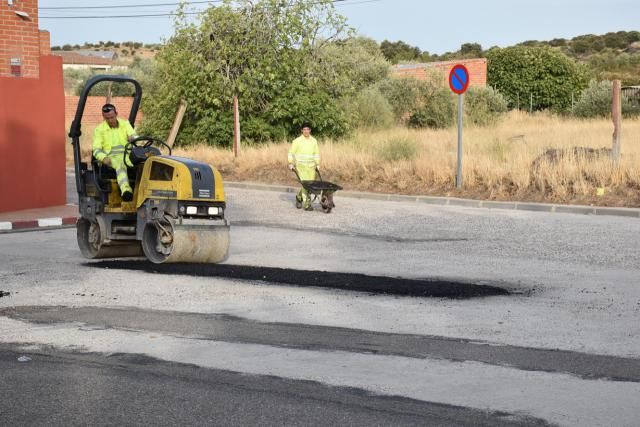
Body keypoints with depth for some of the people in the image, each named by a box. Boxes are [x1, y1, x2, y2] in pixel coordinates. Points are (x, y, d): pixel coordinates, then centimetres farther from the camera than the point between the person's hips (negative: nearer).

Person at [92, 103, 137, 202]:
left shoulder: (125, 124, 15)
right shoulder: (99, 129, 7)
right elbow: (96, 150, 1)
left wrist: (133, 139, -21)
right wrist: (104, 158, -21)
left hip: (128, 154, 3)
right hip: (112, 157, -3)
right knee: (121, 164, -39)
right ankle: (126, 190, -62)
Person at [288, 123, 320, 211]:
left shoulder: (314, 141, 8)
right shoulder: (297, 141, -4)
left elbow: (316, 153, 17)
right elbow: (291, 152, 0)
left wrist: (317, 164, 11)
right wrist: (290, 163, -8)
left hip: (311, 166, 5)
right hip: (301, 166, -5)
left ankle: (299, 197, 29)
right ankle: (307, 204, -9)